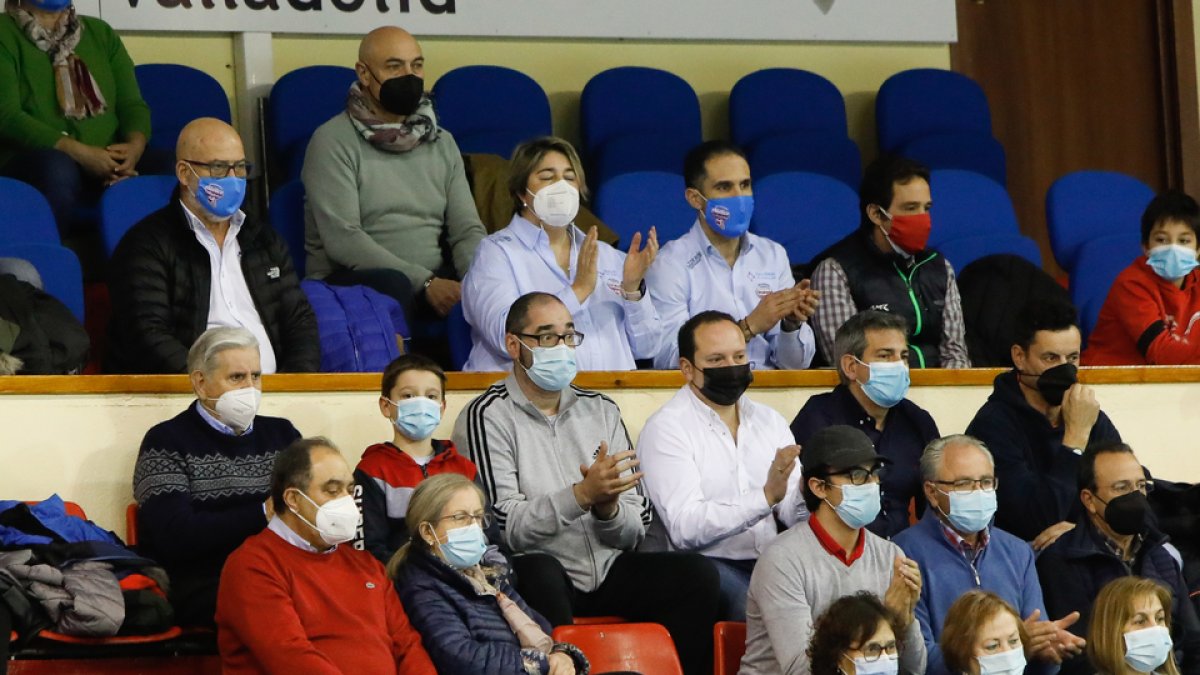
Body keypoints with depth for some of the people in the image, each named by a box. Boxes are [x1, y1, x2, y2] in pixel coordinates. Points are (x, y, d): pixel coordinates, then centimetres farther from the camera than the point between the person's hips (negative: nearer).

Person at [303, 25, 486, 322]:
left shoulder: (442, 143, 15)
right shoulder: (334, 142, -4)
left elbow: (467, 231, 8)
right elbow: (342, 239, -15)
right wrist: (425, 282, -22)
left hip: (434, 279, 4)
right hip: (351, 280, -4)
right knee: (392, 285, -39)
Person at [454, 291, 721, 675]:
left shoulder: (601, 411, 14)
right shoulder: (488, 417, -3)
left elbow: (636, 530, 8)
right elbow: (506, 526, -15)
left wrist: (608, 508, -14)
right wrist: (581, 495, -25)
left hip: (608, 572, 5)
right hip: (537, 580, -5)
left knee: (696, 574, -17)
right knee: (538, 572, -37)